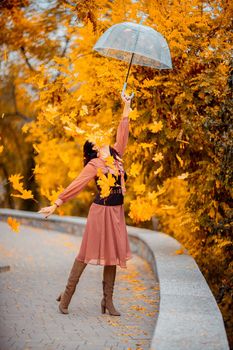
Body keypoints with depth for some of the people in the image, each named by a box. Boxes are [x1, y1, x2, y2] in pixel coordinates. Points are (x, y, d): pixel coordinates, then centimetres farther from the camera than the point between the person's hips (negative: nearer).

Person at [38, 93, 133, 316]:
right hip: (101, 211, -6)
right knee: (88, 252, -3)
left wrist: (127, 108, 15)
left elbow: (122, 133, 15)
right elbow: (76, 185, -10)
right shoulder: (94, 164, -8)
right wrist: (56, 204, -13)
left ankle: (107, 301, 10)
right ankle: (67, 295, 7)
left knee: (112, 254, 6)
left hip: (117, 212, 6)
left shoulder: (116, 154, 10)